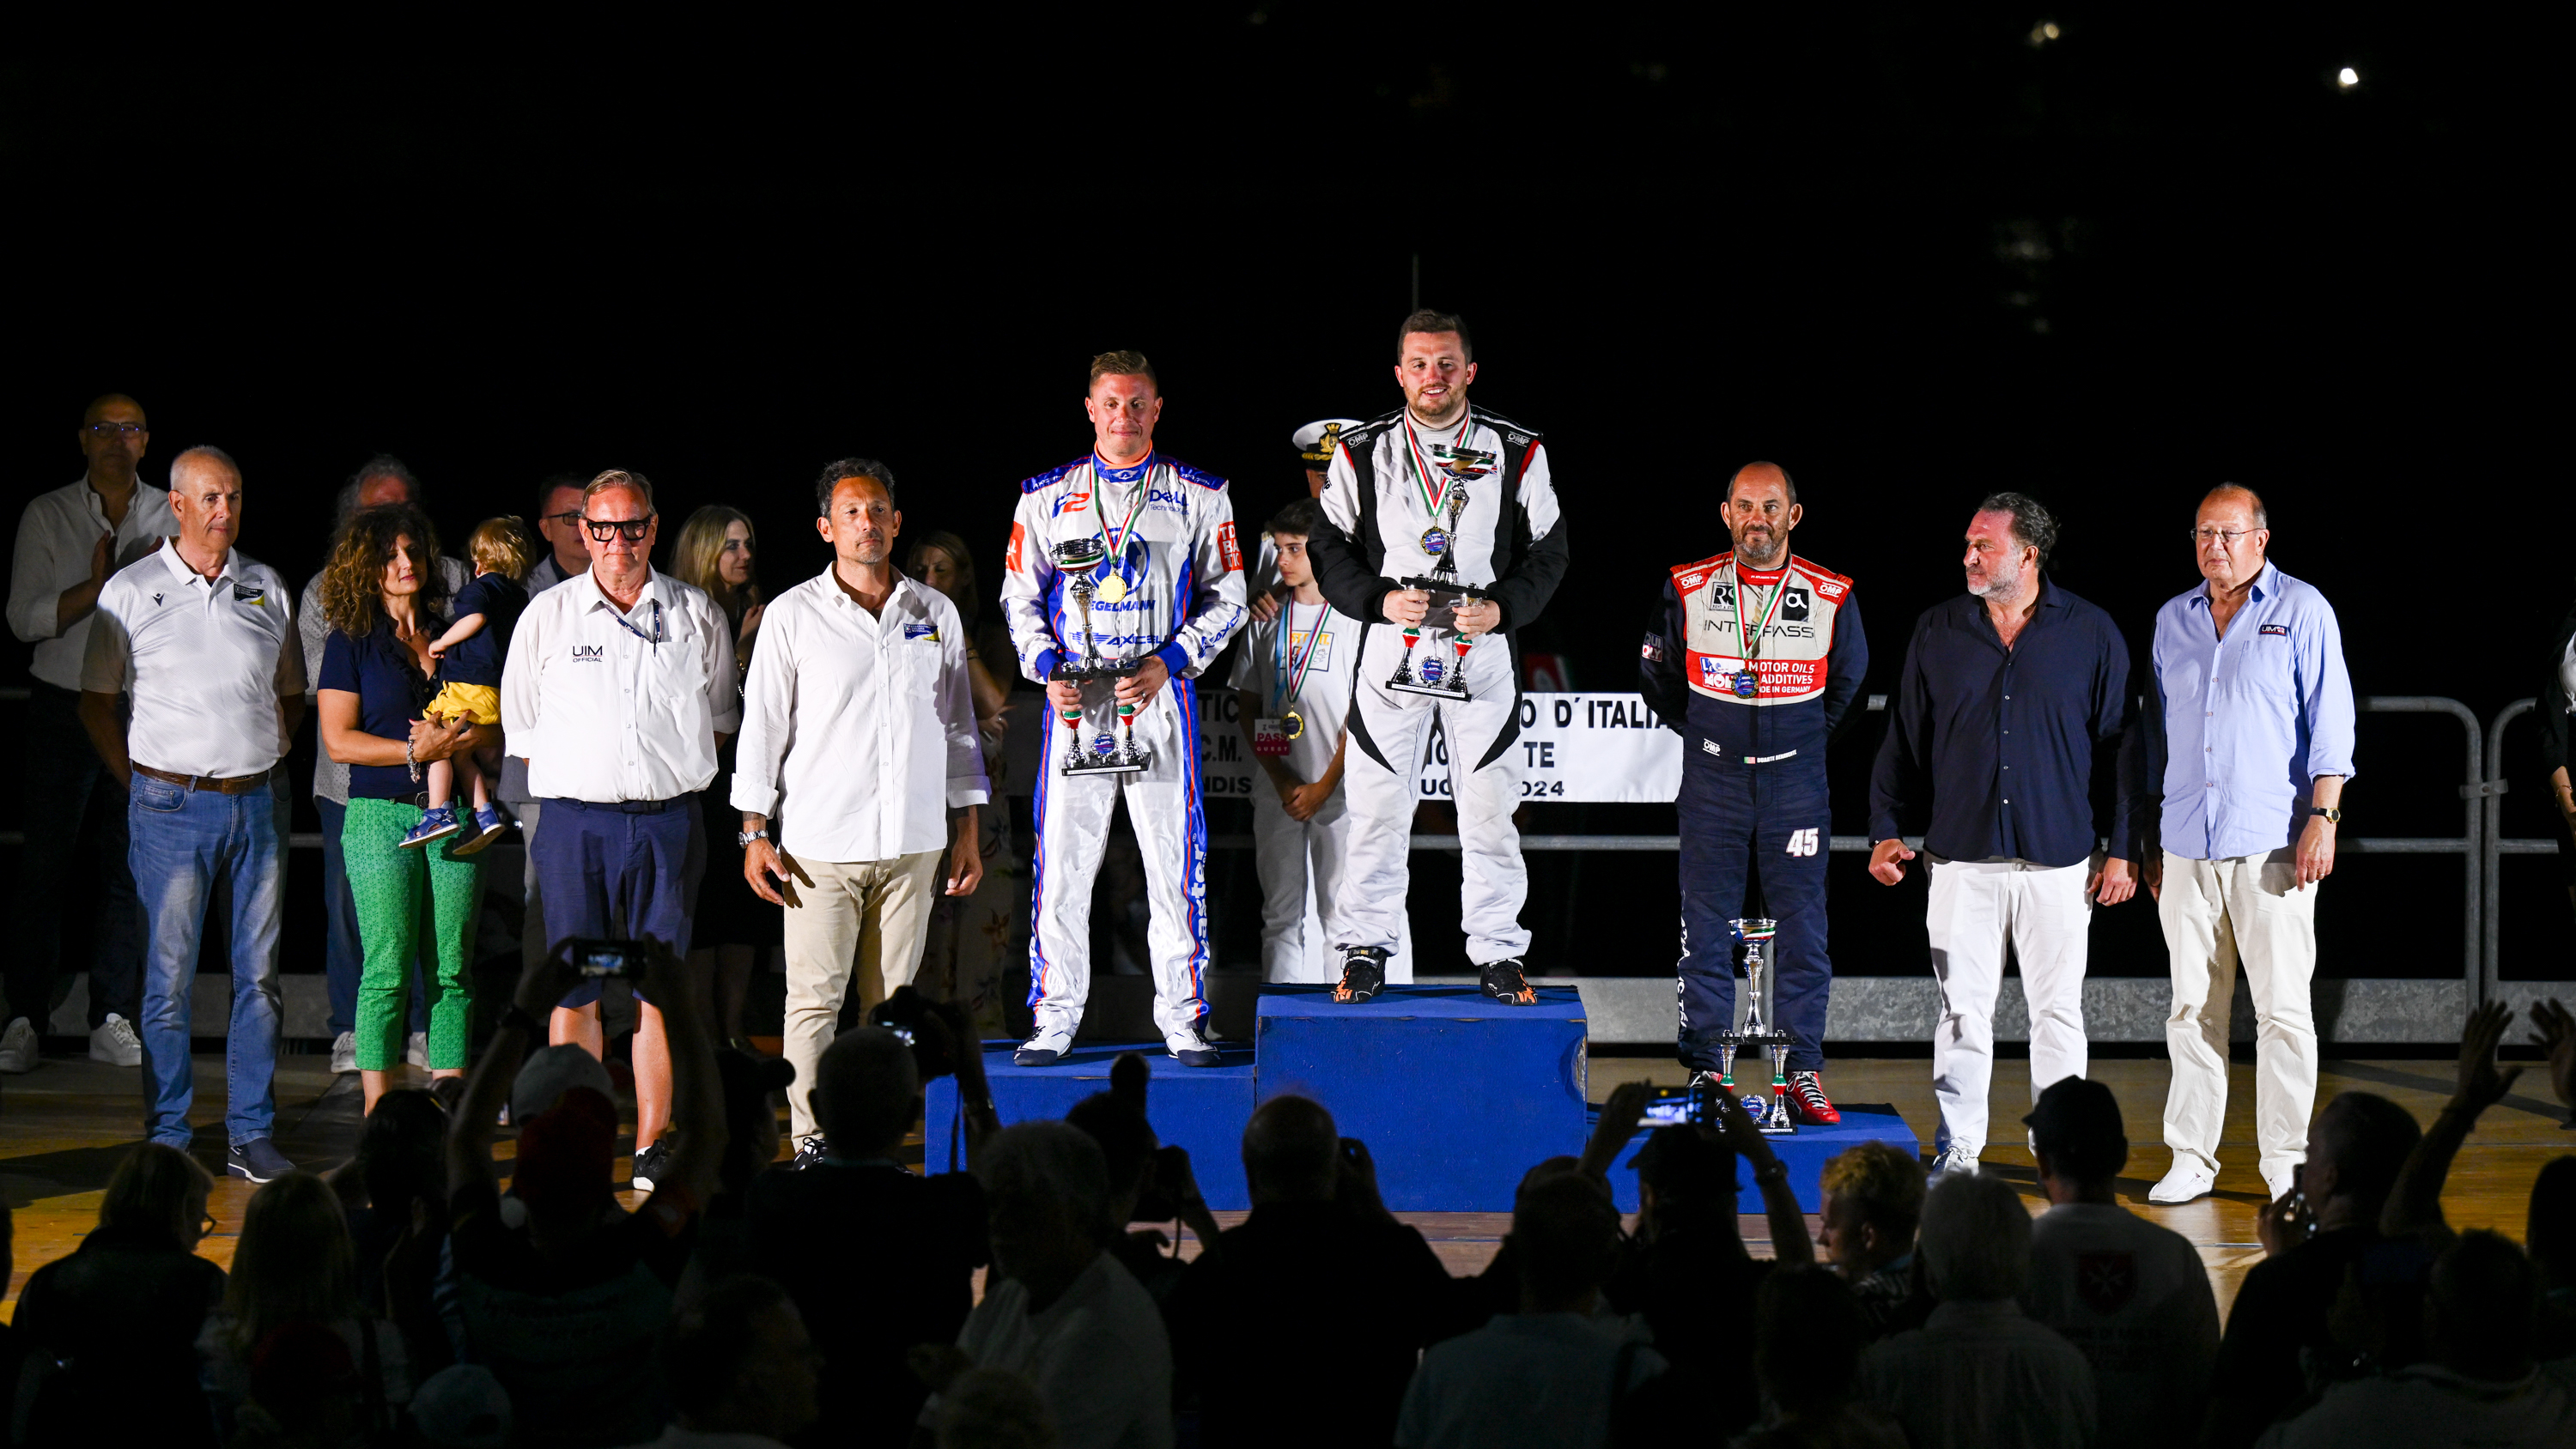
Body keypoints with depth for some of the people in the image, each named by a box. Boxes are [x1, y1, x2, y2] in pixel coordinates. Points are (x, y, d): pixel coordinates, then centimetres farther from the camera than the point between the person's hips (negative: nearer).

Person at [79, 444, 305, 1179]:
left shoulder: (267, 588, 10)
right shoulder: (132, 591, 1)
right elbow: (96, 702, 6)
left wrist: (269, 756, 10)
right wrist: (141, 781, 0)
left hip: (254, 804, 3)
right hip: (173, 807, -3)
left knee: (259, 975, 4)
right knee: (168, 980, -2)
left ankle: (251, 1135, 11)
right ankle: (167, 1139, 5)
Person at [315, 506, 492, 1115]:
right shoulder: (351, 643, 4)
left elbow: (495, 723, 12)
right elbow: (339, 740, -4)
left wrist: (455, 740, -9)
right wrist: (416, 751, -14)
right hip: (381, 814, -3)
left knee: (452, 967, 1)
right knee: (388, 967, -7)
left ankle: (449, 1089, 4)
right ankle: (378, 1116, -4)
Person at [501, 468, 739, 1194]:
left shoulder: (698, 616, 7)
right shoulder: (547, 616, 4)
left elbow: (719, 717, 18)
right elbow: (521, 724, 10)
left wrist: (678, 770, 8)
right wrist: (571, 777, 3)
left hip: (669, 819, 1)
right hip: (576, 819, -1)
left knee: (658, 986, 2)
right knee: (574, 989, -1)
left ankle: (653, 1147, 7)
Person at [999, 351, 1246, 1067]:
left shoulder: (1199, 496, 6)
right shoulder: (1047, 496, 9)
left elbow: (1226, 598, 6)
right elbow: (1020, 596, 12)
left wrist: (1171, 661, -8)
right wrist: (1047, 669, -5)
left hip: (1161, 696, -1)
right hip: (1074, 699, 1)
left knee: (1176, 860, -2)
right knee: (1061, 860, 0)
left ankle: (1182, 1019, 7)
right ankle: (1055, 1020, 8)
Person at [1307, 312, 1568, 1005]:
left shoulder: (1517, 452, 3)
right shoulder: (1361, 452, 3)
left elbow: (1547, 550, 6)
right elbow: (1328, 547, 6)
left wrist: (1501, 607, -10)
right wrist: (1382, 599, -10)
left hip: (1484, 652, 0)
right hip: (1389, 648, 0)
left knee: (1488, 807, 2)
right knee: (1377, 805, 2)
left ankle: (1497, 953, 12)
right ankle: (1364, 950, 13)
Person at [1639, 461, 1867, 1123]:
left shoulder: (1831, 597, -3)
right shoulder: (1687, 590, -3)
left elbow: (1847, 681, 15)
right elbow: (1656, 676, 13)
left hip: (1796, 783, 0)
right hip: (1712, 784, 0)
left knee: (1802, 931, -1)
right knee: (1705, 930, 1)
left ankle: (1804, 1073, 6)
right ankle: (1704, 1074, 8)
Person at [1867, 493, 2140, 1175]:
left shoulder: (2091, 634, 1)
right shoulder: (1937, 633, 6)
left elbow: (2125, 746, 4)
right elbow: (1904, 738, 12)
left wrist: (2123, 849, 1)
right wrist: (1886, 830, 6)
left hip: (2058, 859, -1)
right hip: (1961, 856, 1)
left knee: (2058, 1011, 4)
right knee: (1962, 1011, 4)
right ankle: (1957, 1150, 12)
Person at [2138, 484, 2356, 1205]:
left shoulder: (2303, 611, 2)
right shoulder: (2172, 619, 15)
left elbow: (2330, 720, -1)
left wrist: (2323, 817, -10)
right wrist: (2147, 836, 16)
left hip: (2272, 844, -4)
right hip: (2186, 843, 4)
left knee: (2283, 1007, -3)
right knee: (2193, 1008, 5)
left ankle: (2286, 1161, 4)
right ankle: (2191, 1159, 10)